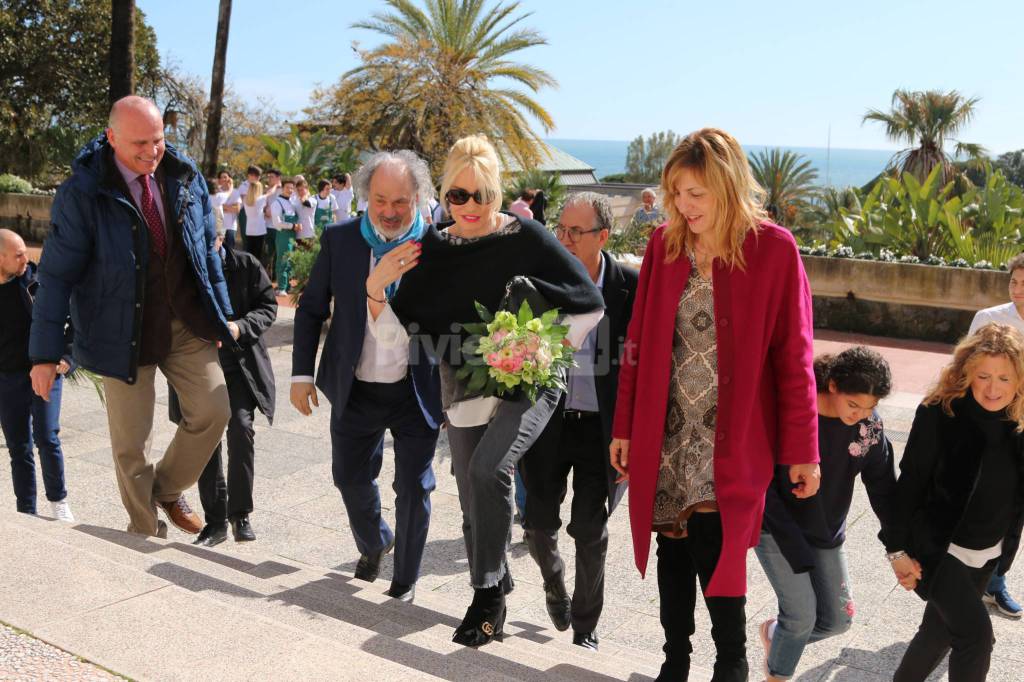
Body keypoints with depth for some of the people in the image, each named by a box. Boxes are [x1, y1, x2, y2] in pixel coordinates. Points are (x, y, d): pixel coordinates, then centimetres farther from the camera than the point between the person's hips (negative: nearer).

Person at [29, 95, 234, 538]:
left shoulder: (184, 178, -3)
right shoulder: (83, 192, -15)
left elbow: (207, 250, 9)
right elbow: (57, 275, -12)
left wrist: (223, 315, 11)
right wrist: (45, 353, -12)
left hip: (186, 322, 4)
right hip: (124, 330, -3)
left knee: (212, 411, -3)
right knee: (131, 443, 5)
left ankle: (168, 489, 26)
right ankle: (146, 535, 26)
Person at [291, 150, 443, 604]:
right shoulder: (339, 241, -4)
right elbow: (311, 310, 4)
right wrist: (301, 374, 0)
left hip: (418, 393, -2)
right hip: (355, 391, 3)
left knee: (414, 489, 8)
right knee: (351, 478, 16)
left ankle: (405, 581, 30)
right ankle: (373, 543, 48)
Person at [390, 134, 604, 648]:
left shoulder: (526, 237, -8)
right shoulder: (433, 250, 2)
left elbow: (589, 303, -4)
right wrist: (376, 292, -14)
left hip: (527, 383, -4)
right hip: (465, 389, 4)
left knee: (488, 468, -27)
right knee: (473, 503, 8)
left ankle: (489, 591, -9)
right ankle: (492, 606, 29)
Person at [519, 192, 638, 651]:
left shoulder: (630, 286, -8)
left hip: (599, 425, -2)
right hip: (546, 421, 2)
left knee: (590, 532, 5)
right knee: (539, 523, 7)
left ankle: (585, 627, 26)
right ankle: (554, 583, 42)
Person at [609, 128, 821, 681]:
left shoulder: (774, 249, -8)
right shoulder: (663, 243, 3)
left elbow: (793, 357, -5)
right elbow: (639, 342, 7)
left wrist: (802, 449, -5)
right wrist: (624, 427, 7)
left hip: (731, 438, -4)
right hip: (665, 432, 4)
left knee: (714, 548, -6)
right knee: (673, 547, 12)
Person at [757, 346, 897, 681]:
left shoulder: (870, 425, -11)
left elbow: (883, 486, -3)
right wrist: (793, 546, -19)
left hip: (827, 534, 5)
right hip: (776, 530, -5)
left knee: (837, 619, 10)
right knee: (802, 615, -7)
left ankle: (775, 633, 38)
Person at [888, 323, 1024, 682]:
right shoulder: (939, 414, -20)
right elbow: (910, 486, -14)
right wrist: (899, 550, -13)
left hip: (986, 555, 5)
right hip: (937, 548, -5)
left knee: (941, 630, 17)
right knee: (976, 635, -11)